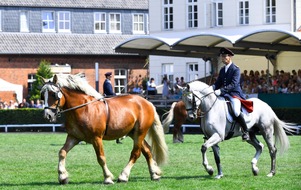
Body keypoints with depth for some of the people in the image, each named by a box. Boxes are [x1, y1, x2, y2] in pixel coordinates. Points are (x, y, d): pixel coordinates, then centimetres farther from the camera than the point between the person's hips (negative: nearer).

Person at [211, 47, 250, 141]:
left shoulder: (236, 69, -8)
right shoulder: (222, 70, 16)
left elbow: (233, 84, -18)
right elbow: (218, 83, 14)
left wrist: (221, 91, -29)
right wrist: (212, 88, -9)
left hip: (235, 94, -8)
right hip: (224, 94, 8)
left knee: (236, 111, -30)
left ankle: (245, 132, -13)